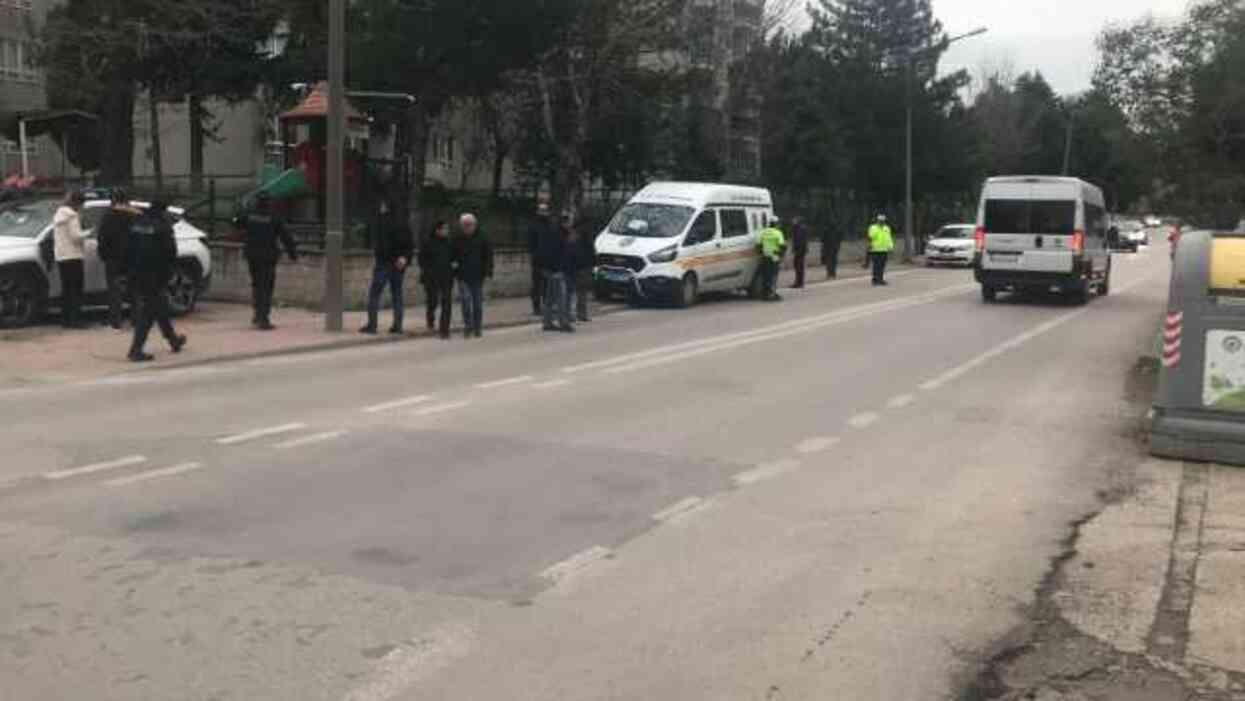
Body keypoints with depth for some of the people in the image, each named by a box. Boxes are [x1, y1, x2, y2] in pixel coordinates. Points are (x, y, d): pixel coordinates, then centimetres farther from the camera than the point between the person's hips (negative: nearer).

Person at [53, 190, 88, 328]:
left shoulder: (58, 215, 16)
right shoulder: (72, 216, -13)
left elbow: (55, 235, 20)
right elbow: (76, 236, -18)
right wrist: (84, 235, 1)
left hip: (60, 256, 9)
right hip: (73, 256, -9)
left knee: (66, 288, 11)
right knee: (76, 288, -7)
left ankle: (65, 319, 11)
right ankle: (75, 319, -11)